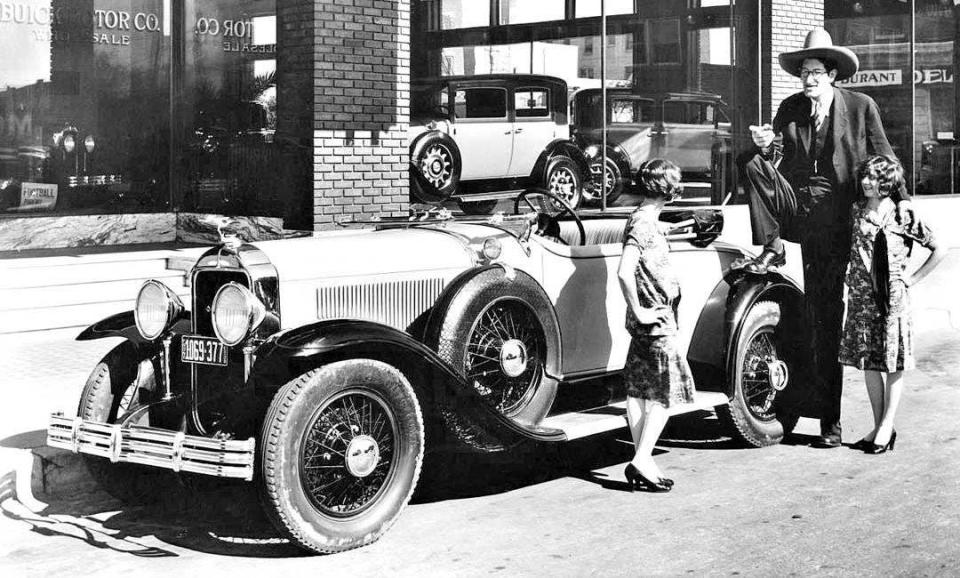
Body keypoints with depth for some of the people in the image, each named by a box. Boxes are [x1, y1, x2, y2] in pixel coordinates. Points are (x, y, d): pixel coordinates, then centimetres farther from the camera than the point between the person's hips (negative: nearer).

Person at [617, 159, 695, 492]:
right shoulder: (644, 224, -18)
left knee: (639, 390, 9)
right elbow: (624, 272, -28)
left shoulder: (644, 220, 12)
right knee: (667, 392, -5)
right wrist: (639, 310, -21)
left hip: (647, 319, 9)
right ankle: (642, 462, -8)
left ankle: (642, 463, 14)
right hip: (655, 320, -9)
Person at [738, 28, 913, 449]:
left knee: (825, 321, -3)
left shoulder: (861, 107, 0)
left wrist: (902, 198, -5)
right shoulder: (789, 109, 7)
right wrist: (767, 147, -18)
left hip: (832, 220, -3)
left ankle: (830, 422, 5)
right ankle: (771, 248, -14)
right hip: (796, 206, 3)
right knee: (751, 162, -24)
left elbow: (884, 157, 6)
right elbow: (778, 163, 4)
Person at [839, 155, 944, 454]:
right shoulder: (856, 212, 6)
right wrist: (852, 278, 7)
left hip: (892, 297, -4)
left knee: (893, 362, 1)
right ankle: (878, 426, 15)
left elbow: (938, 251, 1)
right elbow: (849, 250, 21)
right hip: (862, 297, 4)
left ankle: (887, 427, 6)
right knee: (868, 363, 7)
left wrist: (913, 278, -2)